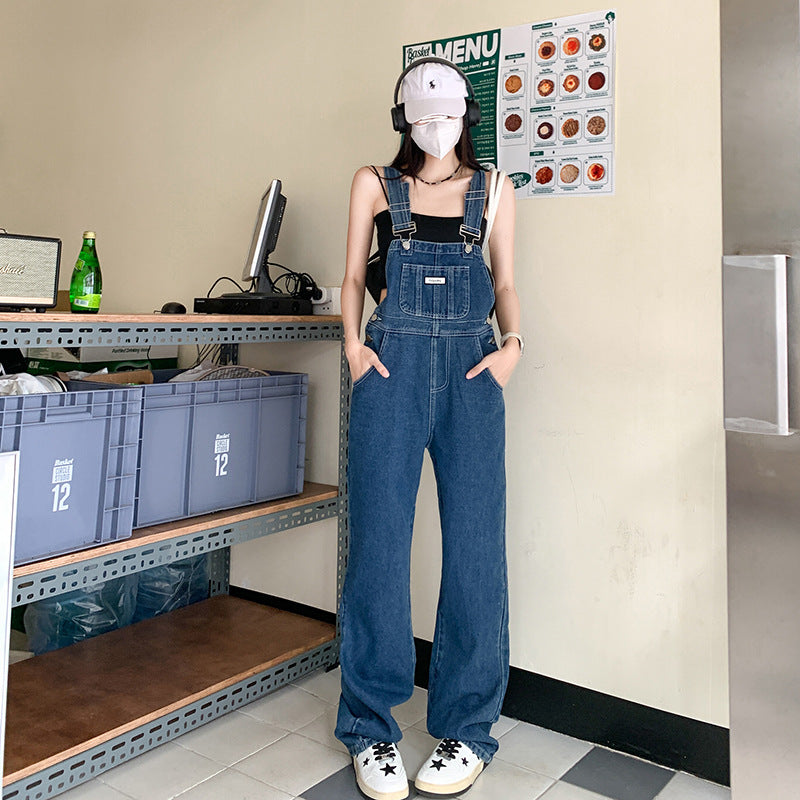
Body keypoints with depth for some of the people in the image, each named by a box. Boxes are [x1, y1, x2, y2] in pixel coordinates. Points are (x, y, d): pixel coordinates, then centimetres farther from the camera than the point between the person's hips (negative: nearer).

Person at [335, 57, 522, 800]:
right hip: (393, 367, -1)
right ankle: (372, 730, 10)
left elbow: (505, 282, 17)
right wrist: (354, 343, -2)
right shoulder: (375, 183, 15)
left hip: (471, 370, 1)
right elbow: (354, 276, 15)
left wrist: (511, 344, -1)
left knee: (475, 545, -3)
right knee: (377, 541, -4)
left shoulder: (493, 189, 18)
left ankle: (466, 728, 12)